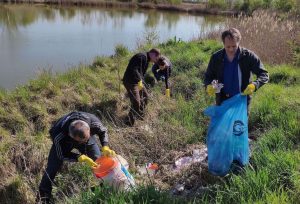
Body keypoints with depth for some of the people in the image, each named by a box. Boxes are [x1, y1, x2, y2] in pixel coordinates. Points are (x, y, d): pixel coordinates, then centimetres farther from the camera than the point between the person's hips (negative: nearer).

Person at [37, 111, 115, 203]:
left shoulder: (93, 121, -40)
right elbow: (63, 155, -27)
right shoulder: (59, 136, -44)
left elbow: (103, 131, -17)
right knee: (52, 169, -6)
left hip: (85, 135, 2)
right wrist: (83, 158, -40)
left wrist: (105, 148, -33)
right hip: (64, 142, -2)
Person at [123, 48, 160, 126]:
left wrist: (141, 82, 21)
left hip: (138, 81, 11)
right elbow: (134, 69, -29)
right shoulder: (142, 56, -18)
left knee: (145, 96, 20)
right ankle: (129, 122, -4)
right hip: (130, 81, -11)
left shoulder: (147, 60, 15)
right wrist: (139, 81, -32)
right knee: (136, 102, -15)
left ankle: (140, 115, 35)